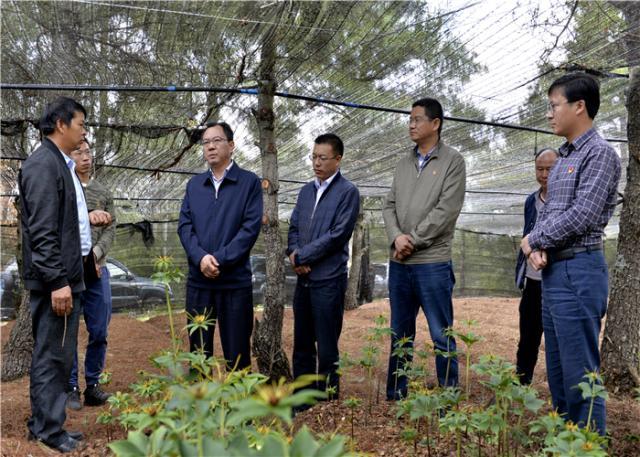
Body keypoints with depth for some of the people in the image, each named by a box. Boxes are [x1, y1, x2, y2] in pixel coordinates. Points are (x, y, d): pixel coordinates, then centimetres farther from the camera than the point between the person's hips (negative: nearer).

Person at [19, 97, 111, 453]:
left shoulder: (62, 164, 15)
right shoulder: (43, 165, -15)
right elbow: (42, 230, -21)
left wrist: (87, 218, 8)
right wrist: (57, 282, -22)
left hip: (68, 274, 10)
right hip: (54, 278, -10)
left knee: (60, 354, 16)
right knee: (51, 355, 0)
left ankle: (47, 423, 27)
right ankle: (48, 431, 12)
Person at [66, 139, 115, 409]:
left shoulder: (104, 193, 13)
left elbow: (110, 229, 7)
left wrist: (94, 255, -10)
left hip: (98, 270, 3)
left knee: (99, 332, 5)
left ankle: (92, 385, 16)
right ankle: (71, 388, 12)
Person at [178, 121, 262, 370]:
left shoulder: (249, 182, -1)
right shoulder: (194, 184, 13)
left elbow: (251, 227, -9)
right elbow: (184, 225, 5)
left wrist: (220, 260, -16)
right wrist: (201, 257, -13)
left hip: (235, 279, -4)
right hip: (198, 279, 4)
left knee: (236, 353, 4)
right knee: (198, 351, 12)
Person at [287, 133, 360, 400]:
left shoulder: (348, 192, -6)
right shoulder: (306, 190, 14)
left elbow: (336, 236, -14)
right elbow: (294, 227, 15)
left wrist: (301, 257, -11)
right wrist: (293, 252, -5)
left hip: (329, 279, -7)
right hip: (303, 278, 7)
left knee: (327, 349, 1)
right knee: (302, 346, 14)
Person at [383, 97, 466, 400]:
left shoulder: (452, 161, -3)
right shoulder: (403, 163, 14)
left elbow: (446, 210, -12)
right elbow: (389, 205, 9)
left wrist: (413, 241, -12)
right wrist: (397, 237, -9)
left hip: (432, 263, -6)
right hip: (398, 264, 6)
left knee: (442, 336, 1)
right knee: (400, 335, 14)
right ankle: (395, 395, 25)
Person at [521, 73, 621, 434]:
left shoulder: (599, 153, -9)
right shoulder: (564, 158, 18)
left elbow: (581, 216, -18)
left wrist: (533, 240, -5)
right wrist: (538, 249, -3)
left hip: (579, 273, -9)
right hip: (553, 273, 9)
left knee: (580, 375, -4)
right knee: (558, 373, 14)